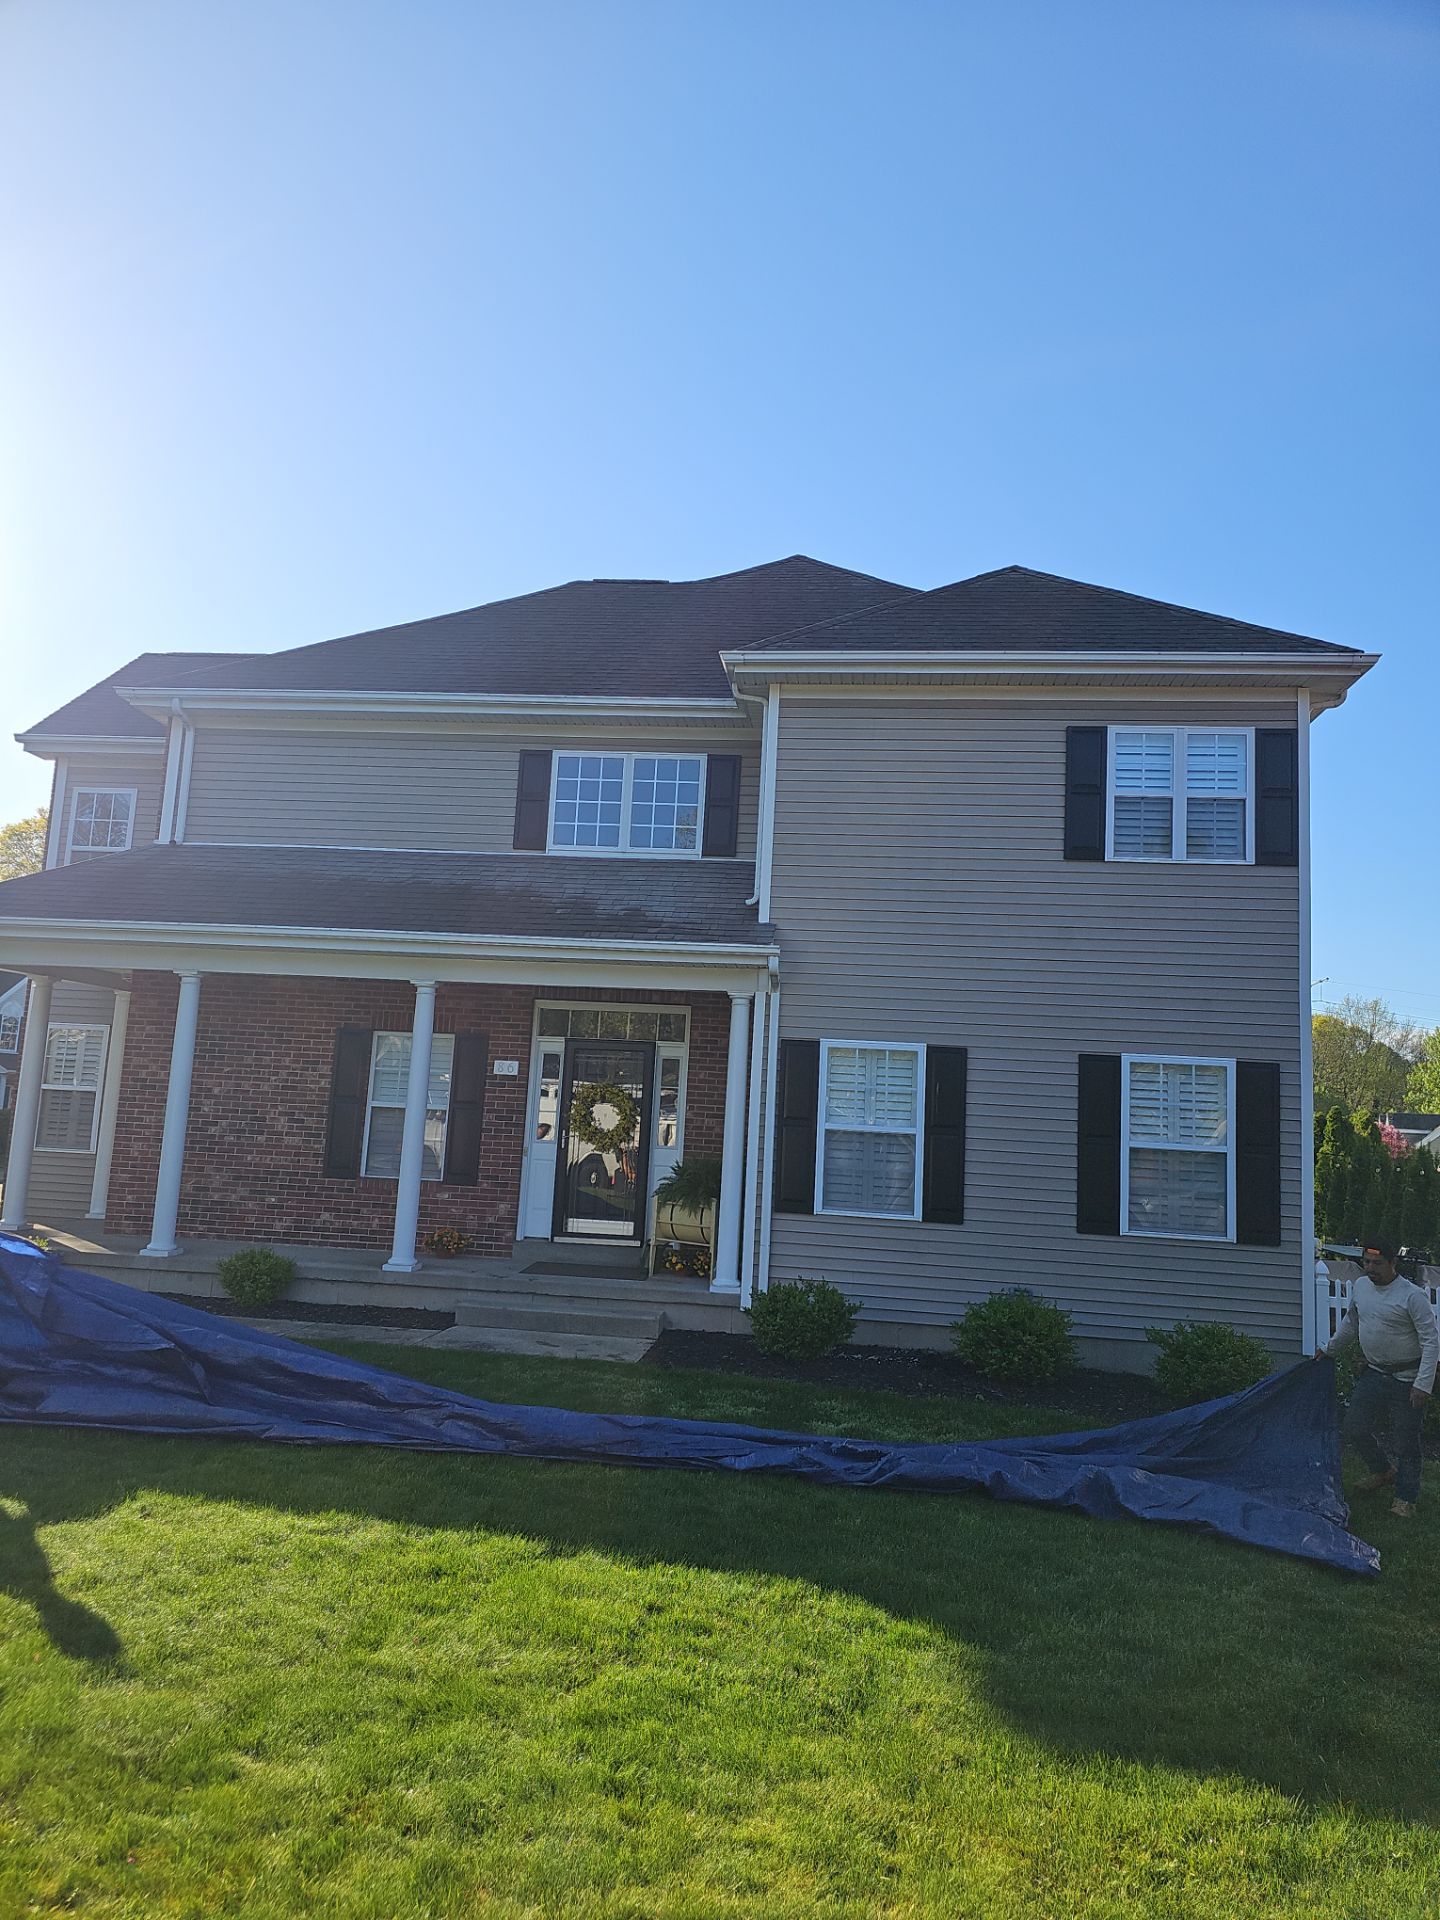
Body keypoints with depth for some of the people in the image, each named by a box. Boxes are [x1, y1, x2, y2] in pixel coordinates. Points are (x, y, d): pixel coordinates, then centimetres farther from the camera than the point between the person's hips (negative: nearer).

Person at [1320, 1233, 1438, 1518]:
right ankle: (1384, 1472, 33)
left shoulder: (1413, 1296, -19)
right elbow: (1351, 1324, 18)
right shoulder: (1360, 1286, 1)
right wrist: (1330, 1349, 24)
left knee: (1406, 1441, 2)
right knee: (1355, 1429, 7)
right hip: (1372, 1374, 6)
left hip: (1406, 1380, -6)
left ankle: (1406, 1498, 20)